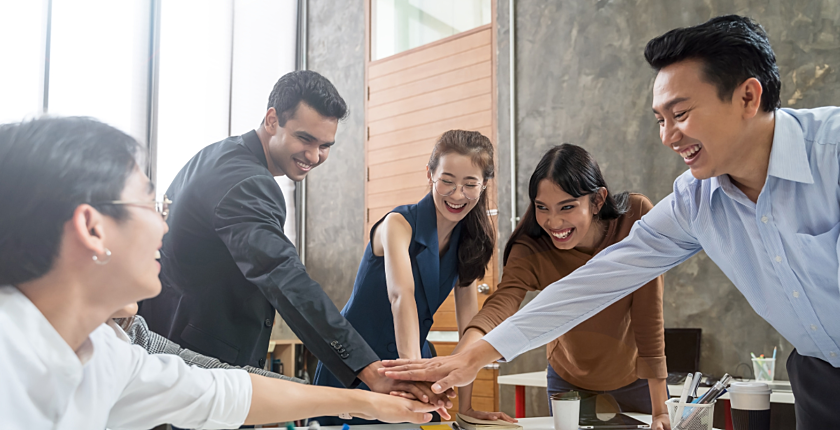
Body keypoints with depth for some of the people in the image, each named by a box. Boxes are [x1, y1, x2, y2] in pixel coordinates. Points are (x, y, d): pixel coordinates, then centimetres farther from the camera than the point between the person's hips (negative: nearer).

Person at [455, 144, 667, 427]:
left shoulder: (636, 216, -25)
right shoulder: (531, 249, -26)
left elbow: (649, 315, -22)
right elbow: (498, 308, -43)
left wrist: (660, 410, -21)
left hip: (638, 381, 1)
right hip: (570, 384, 0)